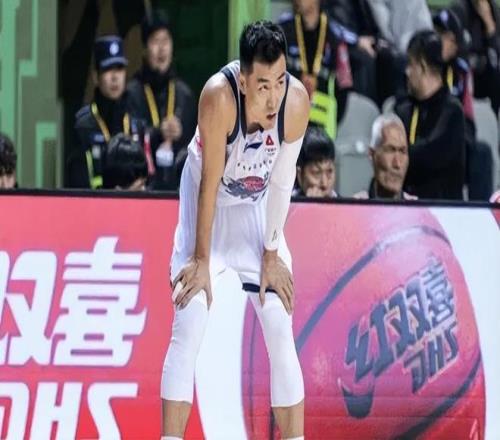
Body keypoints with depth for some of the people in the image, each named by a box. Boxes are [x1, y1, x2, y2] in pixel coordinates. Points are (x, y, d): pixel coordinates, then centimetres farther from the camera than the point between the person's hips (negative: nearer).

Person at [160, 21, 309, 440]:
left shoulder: (297, 100, -26)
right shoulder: (219, 96, -35)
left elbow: (281, 181, -14)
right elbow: (210, 182, -26)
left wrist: (272, 254, -8)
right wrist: (201, 260, -20)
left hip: (256, 207, 3)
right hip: (209, 204, -3)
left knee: (280, 331, -3)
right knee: (188, 329, -14)